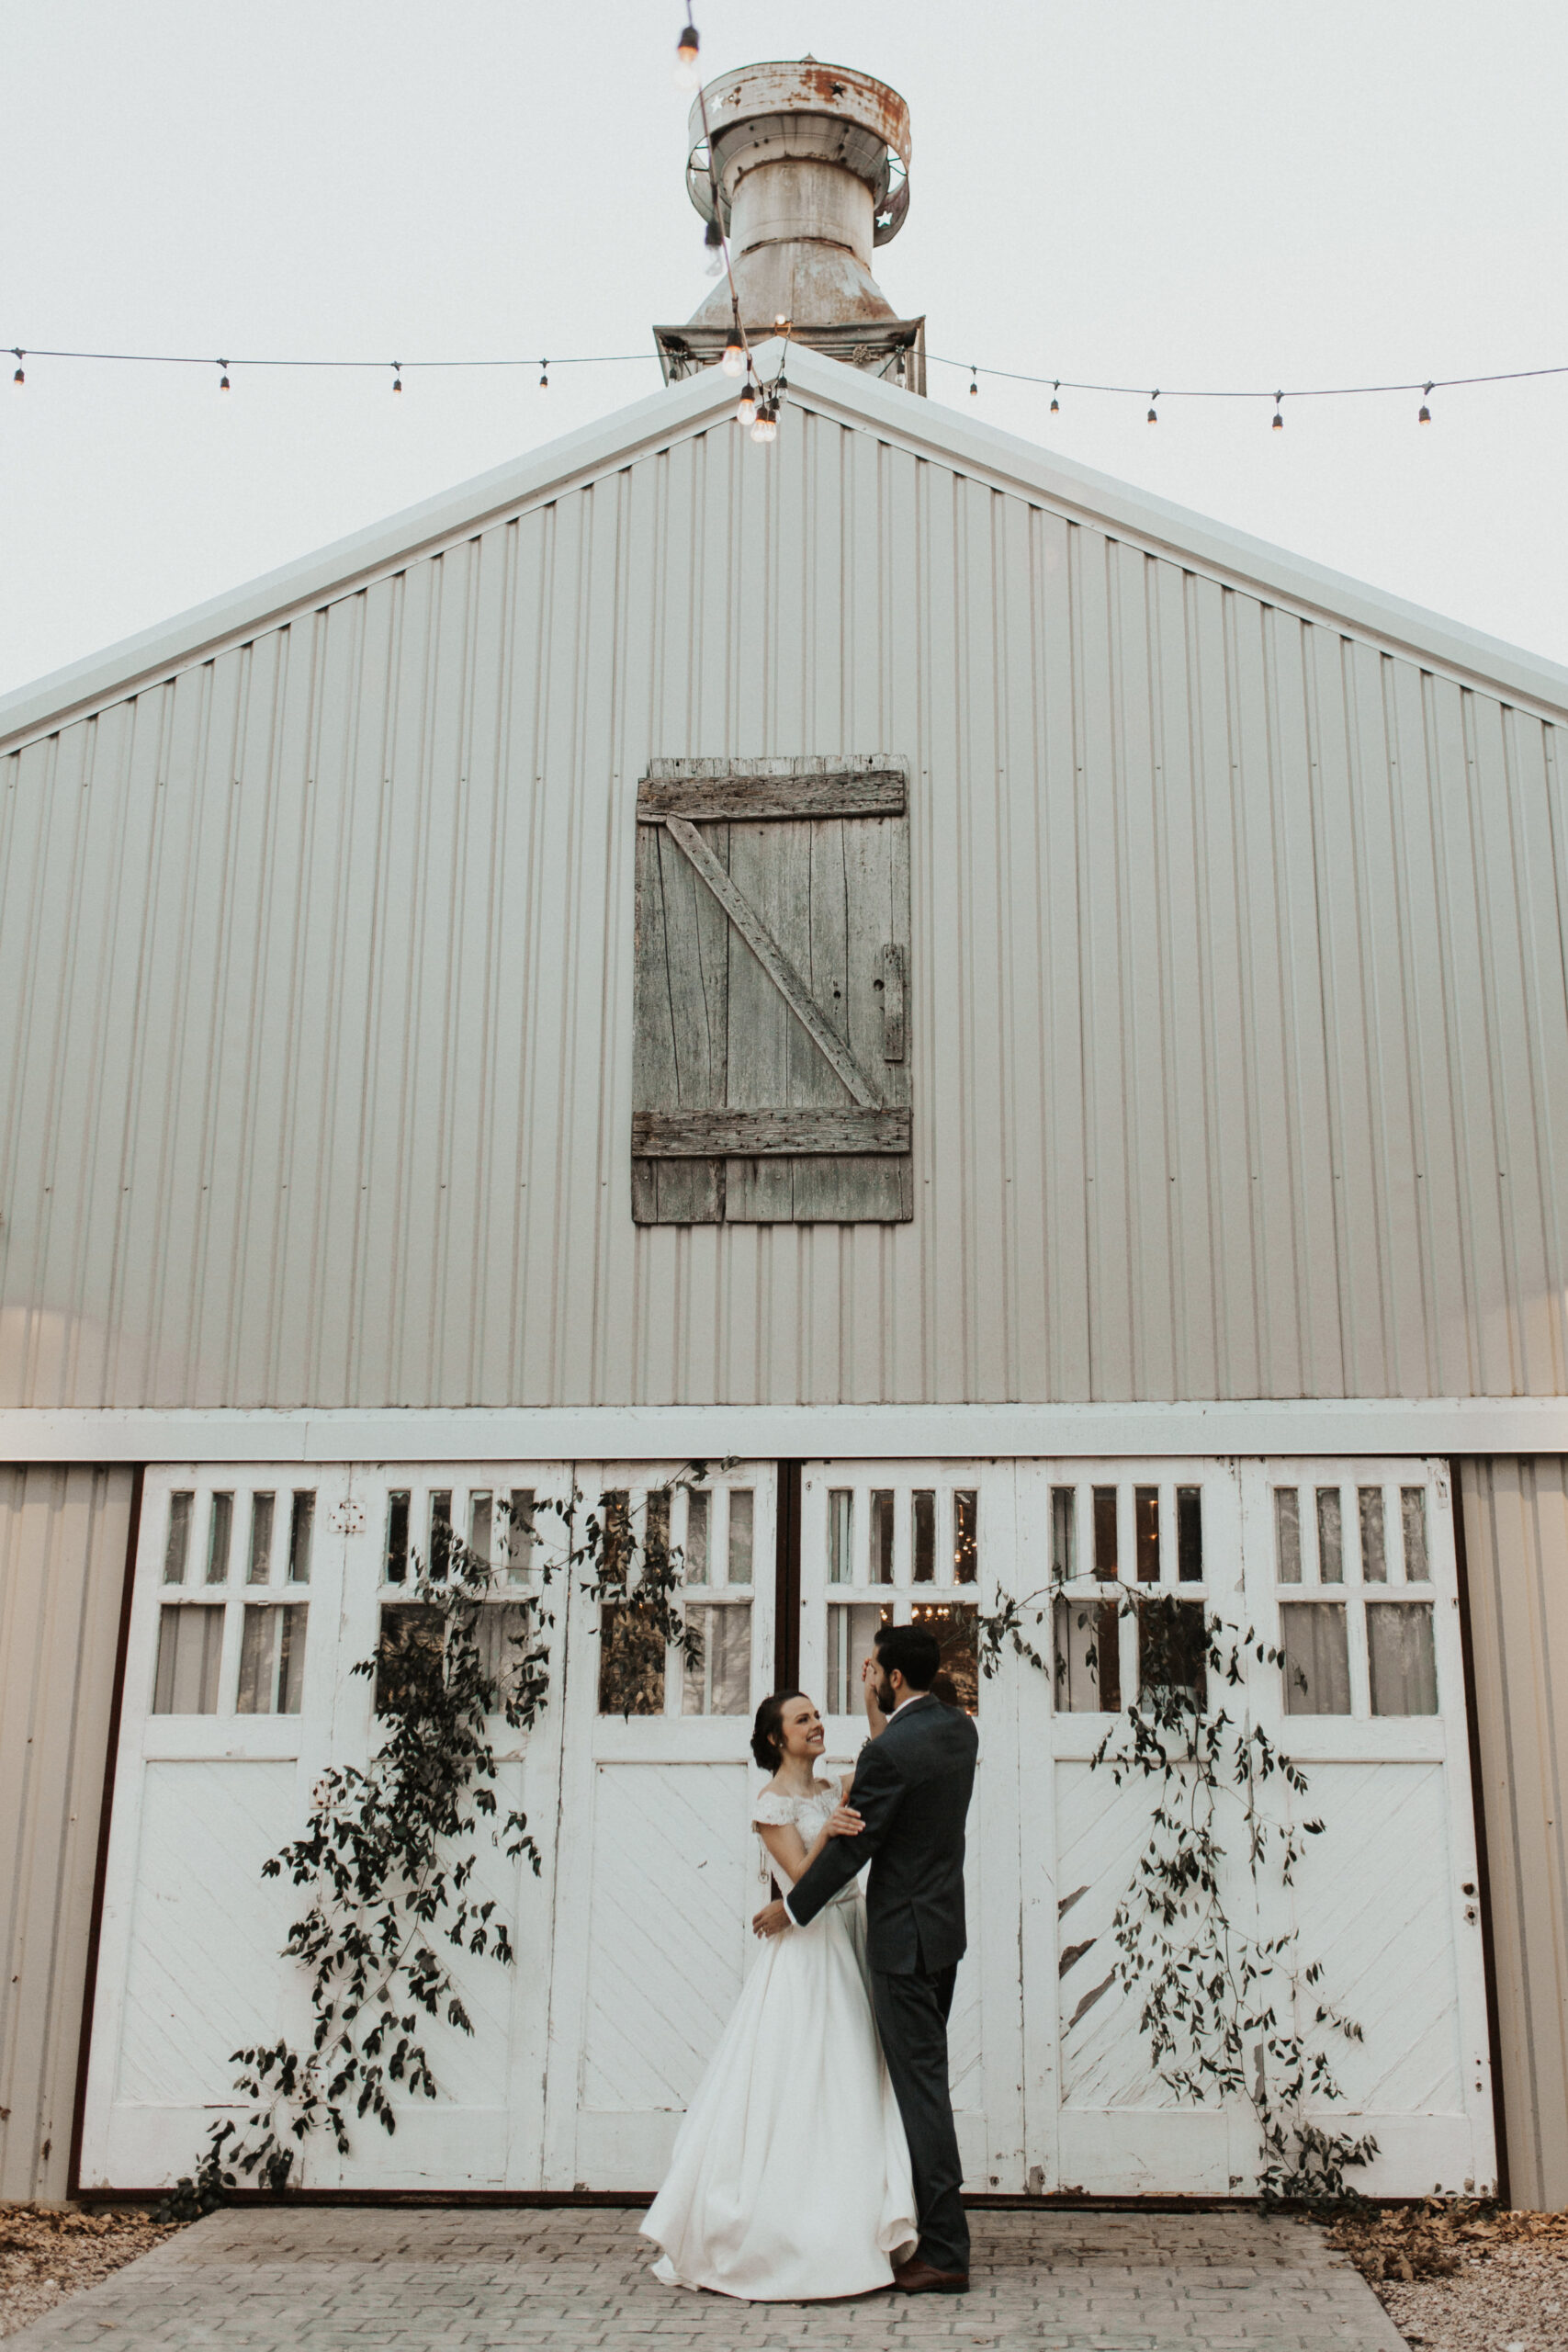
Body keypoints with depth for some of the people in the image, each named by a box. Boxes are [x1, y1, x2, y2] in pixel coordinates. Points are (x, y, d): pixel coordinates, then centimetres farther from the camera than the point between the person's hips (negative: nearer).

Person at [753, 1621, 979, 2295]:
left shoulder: (888, 1753, -21)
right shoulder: (961, 1730, 3)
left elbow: (850, 1847, -15)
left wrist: (792, 1909, -3)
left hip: (906, 1938, -9)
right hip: (944, 1928, 9)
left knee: (920, 2086, -3)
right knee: (924, 2079, 17)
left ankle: (944, 2253, 2)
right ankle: (932, 2230, 25)